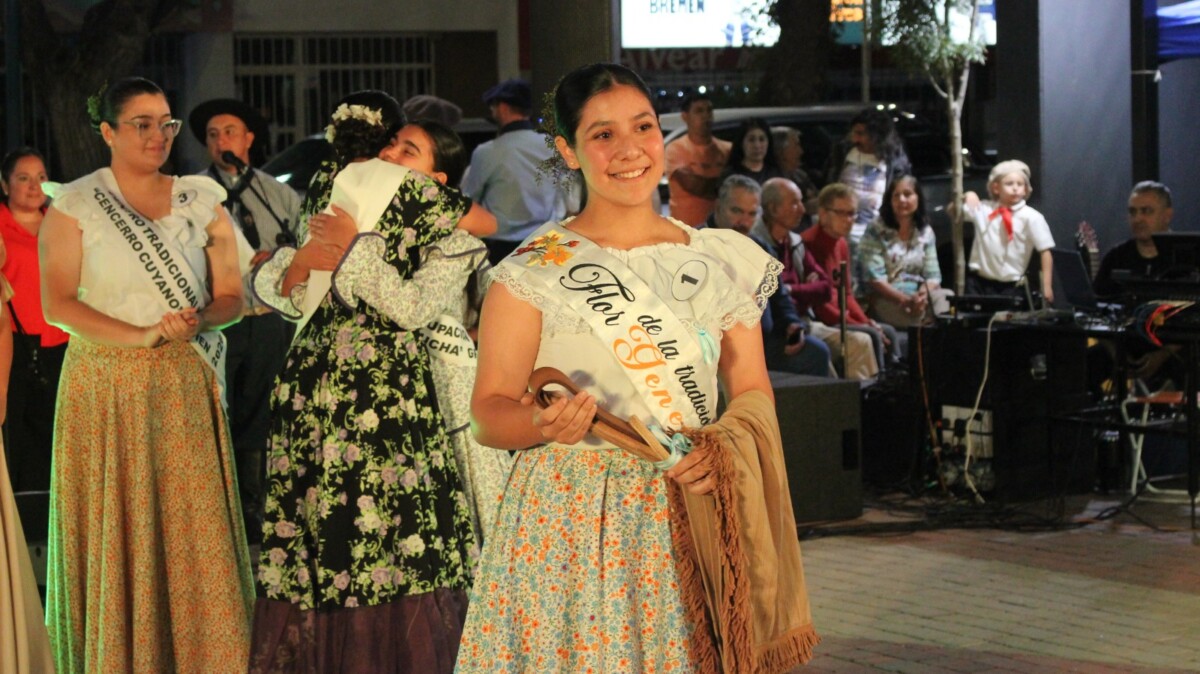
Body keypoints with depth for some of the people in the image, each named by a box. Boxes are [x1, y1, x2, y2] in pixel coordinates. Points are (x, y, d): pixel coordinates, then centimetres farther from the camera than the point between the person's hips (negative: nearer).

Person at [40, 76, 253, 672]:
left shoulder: (201, 201, 9)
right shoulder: (73, 207, 1)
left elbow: (231, 297, 9)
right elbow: (56, 304, -7)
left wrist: (198, 321, -14)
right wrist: (146, 335, -16)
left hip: (185, 389, 2)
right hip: (106, 388, -2)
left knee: (196, 532, -3)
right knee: (115, 532, -1)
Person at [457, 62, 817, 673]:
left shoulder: (720, 263, 8)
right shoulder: (535, 273, -3)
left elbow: (753, 393, 10)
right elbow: (489, 412, -4)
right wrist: (543, 425, -26)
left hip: (691, 523, 3)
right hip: (568, 524, -2)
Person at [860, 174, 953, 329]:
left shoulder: (926, 232, 12)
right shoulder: (876, 231, -1)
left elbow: (933, 274, 6)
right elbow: (874, 277, -10)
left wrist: (923, 294, -18)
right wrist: (905, 300, -22)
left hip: (919, 298, 4)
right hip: (886, 299, -4)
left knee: (947, 298, -29)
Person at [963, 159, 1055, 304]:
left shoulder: (1031, 217, -8)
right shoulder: (983, 210, 3)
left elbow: (1045, 252, -9)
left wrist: (1047, 286, -14)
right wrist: (966, 197, -6)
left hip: (1011, 286, -3)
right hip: (978, 282, 3)